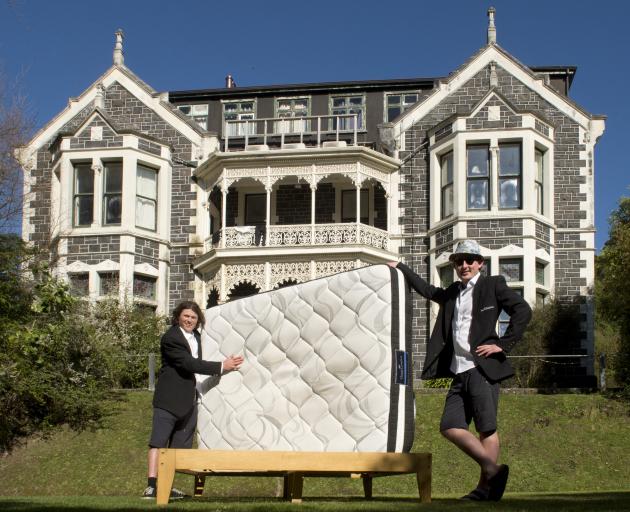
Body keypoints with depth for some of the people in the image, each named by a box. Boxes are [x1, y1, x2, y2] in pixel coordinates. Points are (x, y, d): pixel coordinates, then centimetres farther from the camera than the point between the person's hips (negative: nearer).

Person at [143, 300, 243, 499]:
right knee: (159, 441, -10)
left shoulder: (196, 336, 14)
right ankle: (151, 486, -14)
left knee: (179, 445, 8)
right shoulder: (170, 338, -13)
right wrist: (222, 367, -17)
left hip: (189, 399, 9)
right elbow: (188, 363, -20)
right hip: (169, 398, -9)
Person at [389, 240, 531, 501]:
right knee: (450, 426, -2)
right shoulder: (452, 293, 21)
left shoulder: (493, 285, 3)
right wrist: (400, 268, 38)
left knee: (487, 428, -5)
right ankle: (493, 470, 2)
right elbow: (428, 290, 37)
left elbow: (523, 310, -5)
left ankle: (485, 487, -3)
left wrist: (502, 344, -10)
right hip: (459, 372, 7)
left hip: (482, 368, -7)